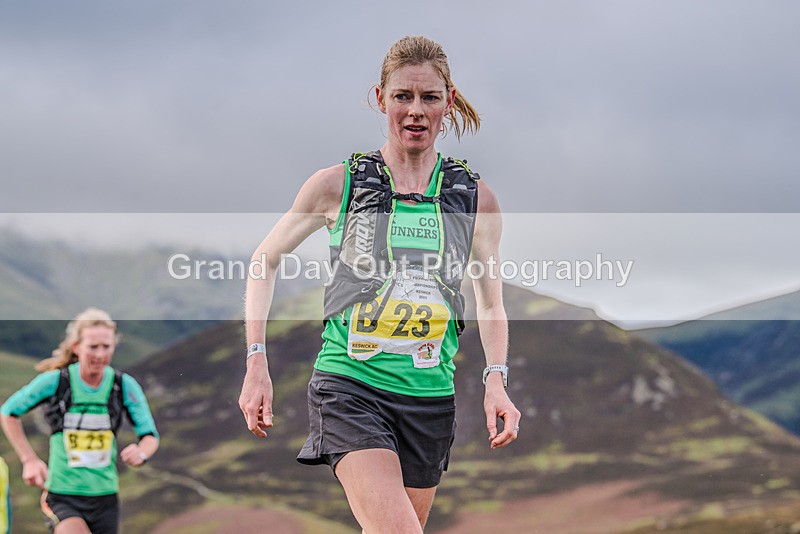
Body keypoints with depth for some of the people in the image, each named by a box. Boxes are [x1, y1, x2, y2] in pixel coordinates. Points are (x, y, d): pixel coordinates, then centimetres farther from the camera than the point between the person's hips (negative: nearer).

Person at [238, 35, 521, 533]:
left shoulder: (475, 196, 6)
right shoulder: (337, 184, 0)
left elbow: (490, 302, 16)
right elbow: (266, 259, 11)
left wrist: (496, 382, 0)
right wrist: (257, 365, 3)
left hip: (429, 397, 3)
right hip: (349, 386, -3)